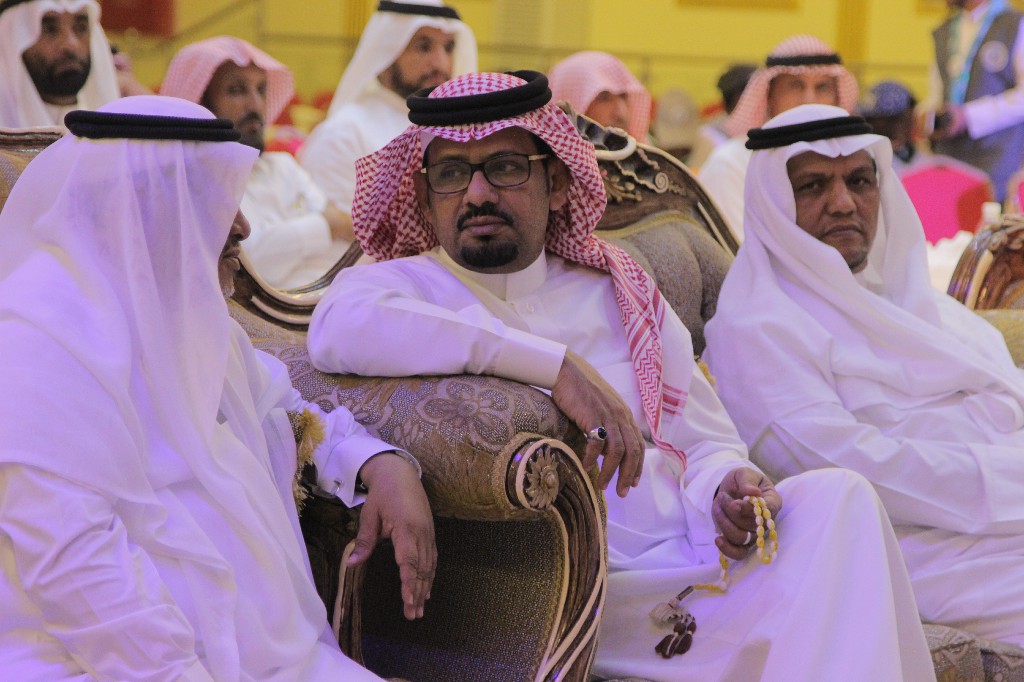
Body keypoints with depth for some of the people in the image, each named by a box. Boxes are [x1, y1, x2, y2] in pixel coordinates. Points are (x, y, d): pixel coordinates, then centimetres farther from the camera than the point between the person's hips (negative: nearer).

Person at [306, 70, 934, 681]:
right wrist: (556, 365, -22)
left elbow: (705, 442, 20)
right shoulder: (401, 285, 6)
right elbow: (339, 330, -20)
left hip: (684, 552, 6)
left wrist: (725, 489, -7)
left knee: (836, 497, -22)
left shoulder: (618, 291, 21)